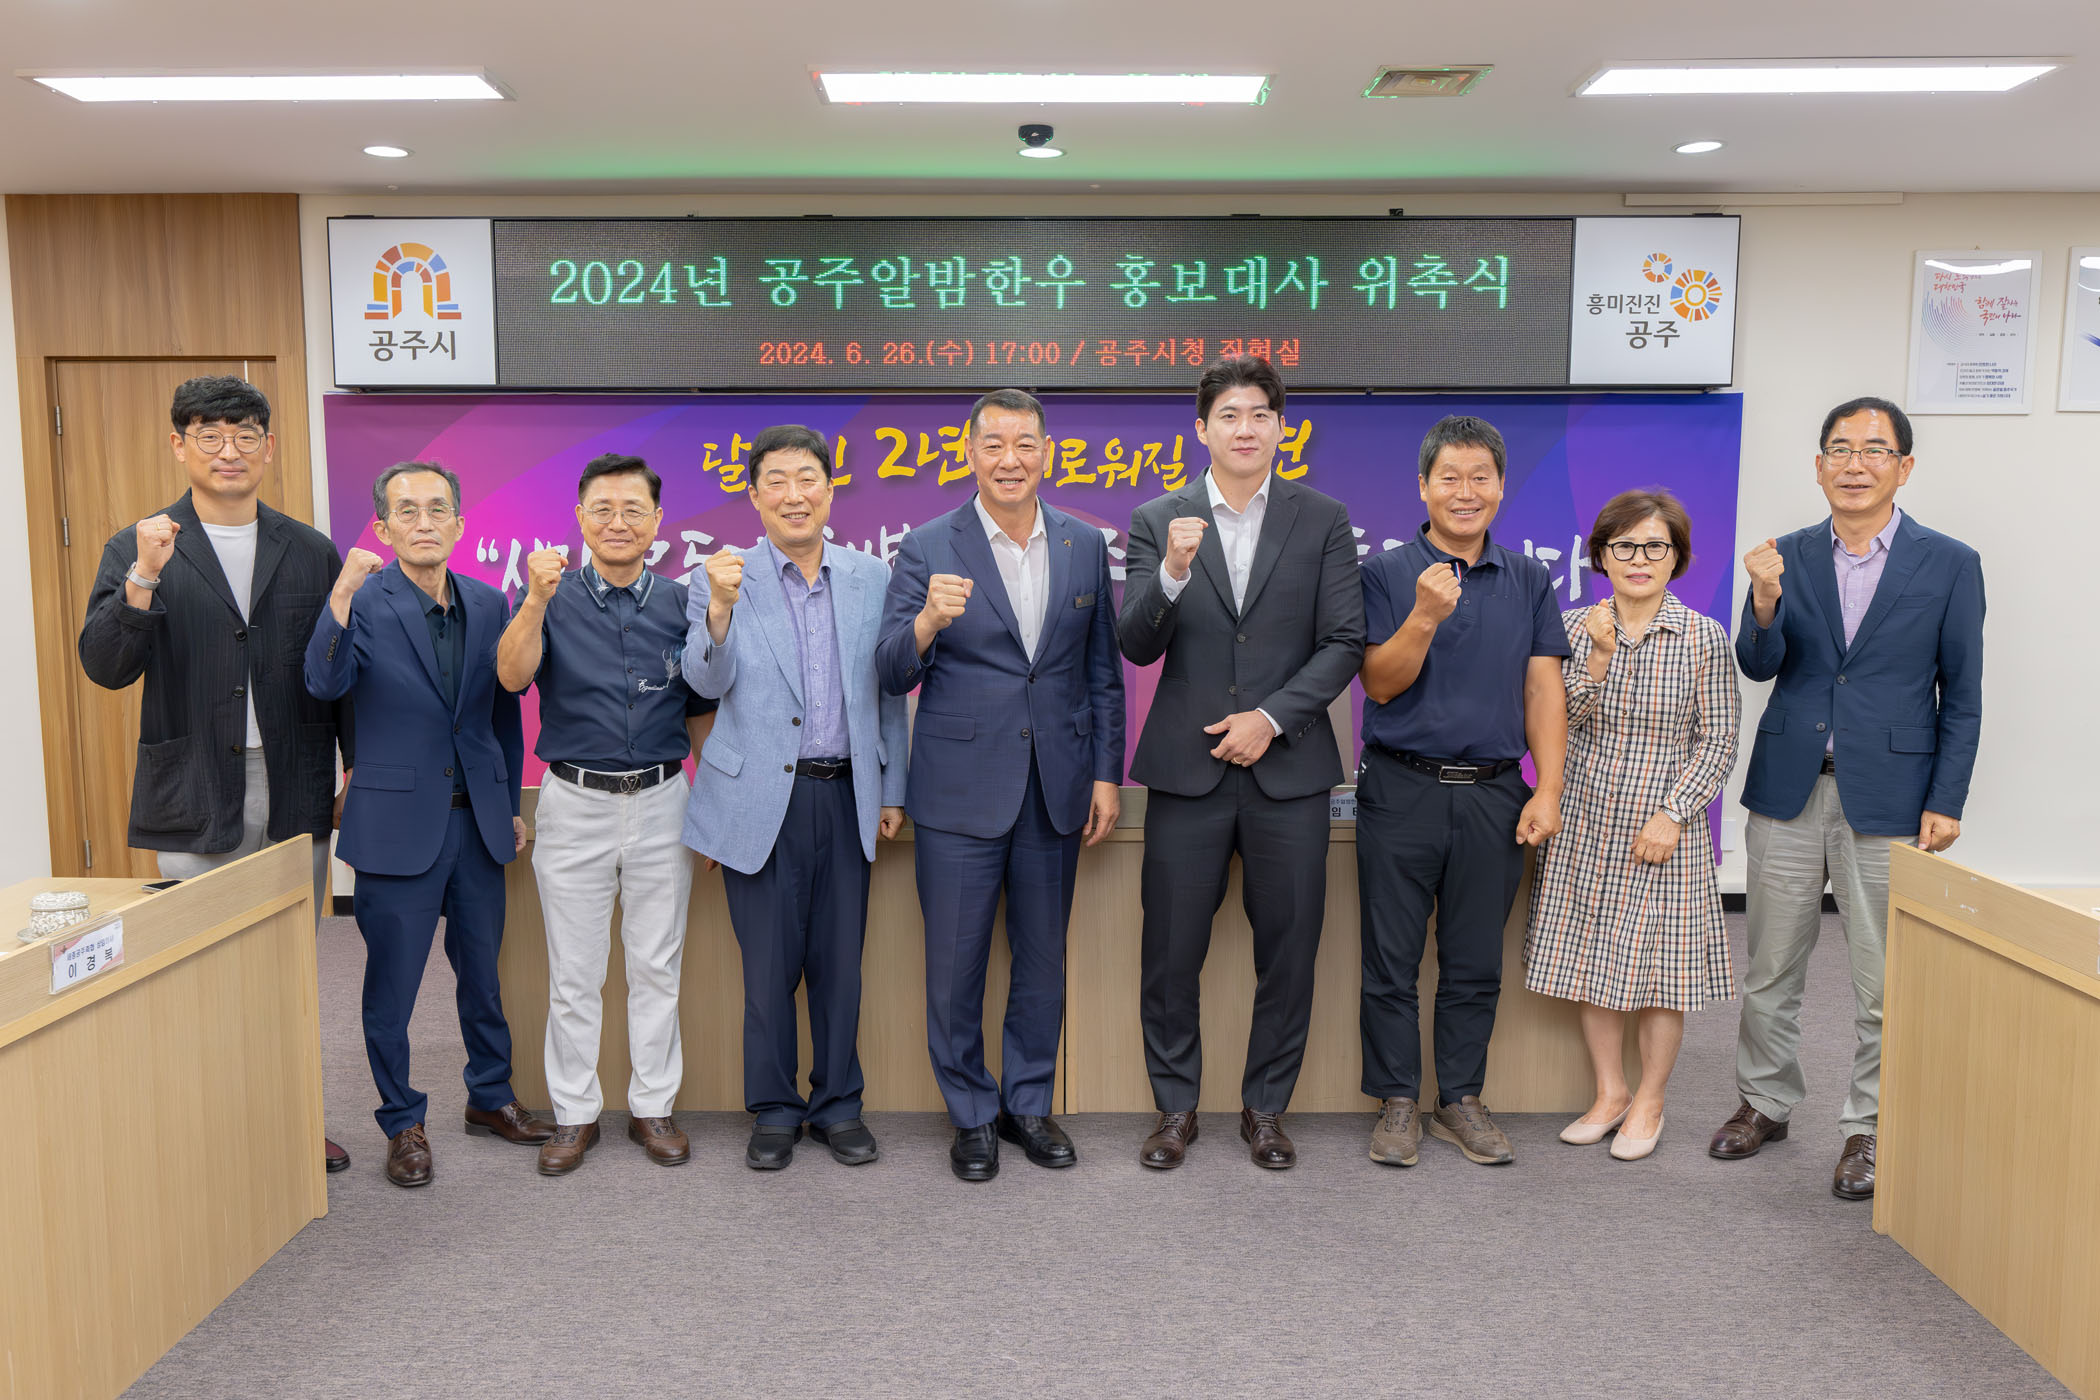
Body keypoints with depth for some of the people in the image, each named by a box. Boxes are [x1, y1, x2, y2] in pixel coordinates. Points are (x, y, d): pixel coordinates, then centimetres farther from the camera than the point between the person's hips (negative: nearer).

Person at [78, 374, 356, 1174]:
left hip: (297, 796, 2)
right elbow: (106, 667, -8)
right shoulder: (137, 549, 3)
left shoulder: (311, 553, 8)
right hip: (197, 800, -2)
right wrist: (145, 576, -22)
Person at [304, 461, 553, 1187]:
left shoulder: (488, 603, 6)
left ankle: (490, 1096, 34)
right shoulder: (365, 602, -7)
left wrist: (513, 804, 13)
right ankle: (402, 1122, 24)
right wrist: (342, 595, -36)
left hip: (478, 819, 4)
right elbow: (326, 683, -25)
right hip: (399, 821, -4)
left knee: (483, 970, 16)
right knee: (393, 982, 7)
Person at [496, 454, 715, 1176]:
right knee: (574, 972, 8)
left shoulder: (681, 604, 3)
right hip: (574, 802, -1)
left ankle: (653, 1105, 24)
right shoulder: (551, 598, -3)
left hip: (662, 801, 2)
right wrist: (537, 601, -34)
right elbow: (512, 675, -20)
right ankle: (575, 1113, 21)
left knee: (657, 965, 10)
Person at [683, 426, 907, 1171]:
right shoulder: (725, 579, 1)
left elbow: (888, 691, 10)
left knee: (840, 963, 9)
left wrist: (892, 789, 8)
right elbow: (707, 682, -8)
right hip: (762, 800, -2)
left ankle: (837, 1104, 26)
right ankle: (774, 1111, 23)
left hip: (846, 796, 2)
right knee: (769, 967, 6)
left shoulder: (871, 578, 7)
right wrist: (720, 609, -25)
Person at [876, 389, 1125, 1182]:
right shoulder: (928, 549, -4)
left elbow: (1103, 671, 10)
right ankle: (972, 1115, 25)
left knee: (1043, 960, 13)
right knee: (955, 965, 6)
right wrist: (927, 621, -28)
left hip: (1056, 789, 3)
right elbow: (891, 676, -8)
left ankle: (1029, 1104, 31)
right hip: (960, 793, -2)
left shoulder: (1085, 545, 5)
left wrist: (1107, 773, 5)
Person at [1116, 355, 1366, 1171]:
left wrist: (1273, 716, -11)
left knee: (1289, 950, 7)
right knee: (1171, 952, 5)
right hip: (1187, 768, 0)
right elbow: (1136, 647, -3)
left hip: (1287, 766, 0)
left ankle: (1266, 1106, 25)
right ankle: (1176, 1107, 23)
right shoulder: (1158, 522, 5)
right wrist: (1172, 572, -20)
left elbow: (1345, 642, 0)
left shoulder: (1323, 520, 5)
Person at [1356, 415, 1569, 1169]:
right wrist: (1425, 615, -22)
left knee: (1475, 964, 10)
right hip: (1403, 790, -2)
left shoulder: (1528, 581, 9)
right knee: (1392, 961, 4)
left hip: (1493, 795, 3)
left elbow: (1543, 687, 6)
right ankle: (1397, 1101, 18)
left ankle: (1461, 1099, 24)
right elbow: (1381, 683, -6)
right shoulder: (1387, 574, 0)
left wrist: (1548, 790, -3)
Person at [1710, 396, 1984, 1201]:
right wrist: (1765, 602, -23)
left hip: (1888, 799, -2)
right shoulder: (1788, 557, 4)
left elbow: (1962, 699, 0)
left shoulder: (1950, 564, -1)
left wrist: (1946, 802, -6)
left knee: (1884, 983, 6)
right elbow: (1758, 667, -4)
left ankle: (1868, 1128, 22)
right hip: (1788, 791, 2)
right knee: (1770, 969, 12)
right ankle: (1765, 1103, 30)